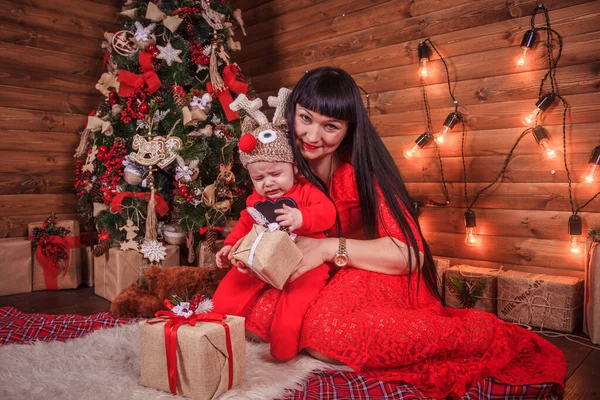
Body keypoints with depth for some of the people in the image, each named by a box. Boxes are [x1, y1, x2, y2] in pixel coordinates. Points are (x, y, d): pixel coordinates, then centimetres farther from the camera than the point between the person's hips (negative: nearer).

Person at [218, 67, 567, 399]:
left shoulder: (359, 170, -18)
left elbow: (410, 254, -23)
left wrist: (330, 247, -29)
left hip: (378, 275, -5)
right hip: (326, 282, 6)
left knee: (327, 335, -34)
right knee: (260, 314, -20)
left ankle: (477, 331, -18)